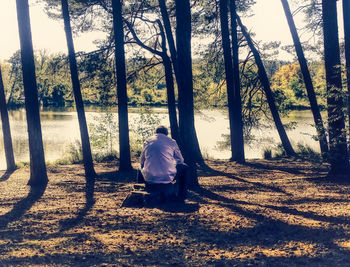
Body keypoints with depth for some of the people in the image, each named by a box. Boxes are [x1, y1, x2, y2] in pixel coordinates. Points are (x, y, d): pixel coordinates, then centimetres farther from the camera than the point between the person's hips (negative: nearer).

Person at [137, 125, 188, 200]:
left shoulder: (147, 141, 11)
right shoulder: (172, 141, 6)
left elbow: (142, 161, 19)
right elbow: (180, 160, 15)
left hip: (149, 179, 3)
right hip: (168, 178, -2)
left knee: (140, 170, 36)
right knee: (184, 167, 26)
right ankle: (180, 195, 25)